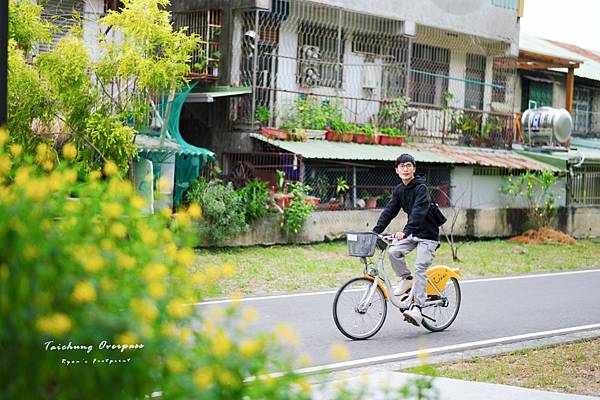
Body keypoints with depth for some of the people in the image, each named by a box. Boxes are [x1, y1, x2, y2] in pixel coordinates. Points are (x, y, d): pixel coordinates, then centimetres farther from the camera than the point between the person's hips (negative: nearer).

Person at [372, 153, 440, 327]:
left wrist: (405, 231, -44)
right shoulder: (399, 190, 5)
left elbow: (418, 212, -31)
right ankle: (406, 280, 4)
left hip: (427, 234, -6)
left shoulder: (421, 188, -18)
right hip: (412, 233, 6)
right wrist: (376, 231, -11)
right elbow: (389, 211, 1)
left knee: (420, 268, -17)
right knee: (393, 251, -18)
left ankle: (417, 307, -20)